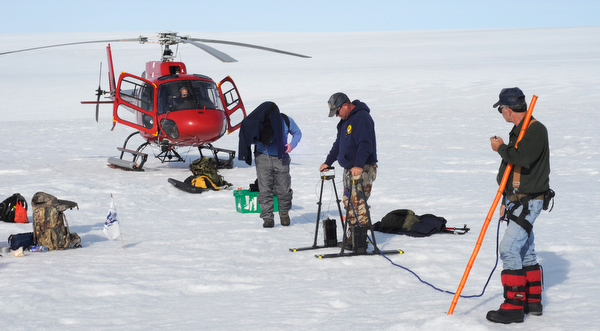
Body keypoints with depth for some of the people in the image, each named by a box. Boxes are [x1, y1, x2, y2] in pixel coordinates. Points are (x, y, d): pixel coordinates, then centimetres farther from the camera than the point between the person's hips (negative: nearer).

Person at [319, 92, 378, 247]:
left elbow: (365, 144, -25)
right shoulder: (345, 120, 17)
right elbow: (338, 144, 29)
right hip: (348, 169, 10)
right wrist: (328, 162, 27)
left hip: (363, 169, -10)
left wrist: (359, 165, -34)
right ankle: (351, 237, 16)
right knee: (348, 202, 10)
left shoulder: (362, 117, -15)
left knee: (358, 203, -13)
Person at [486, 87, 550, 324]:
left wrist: (501, 148, -15)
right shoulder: (518, 131, 15)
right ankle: (533, 301, 25)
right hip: (517, 201, 10)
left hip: (528, 202, -10)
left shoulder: (536, 130, -16)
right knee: (525, 251, 15)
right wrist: (507, 202, 24)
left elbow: (523, 159, -33)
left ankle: (514, 306, -13)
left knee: (509, 248, -15)